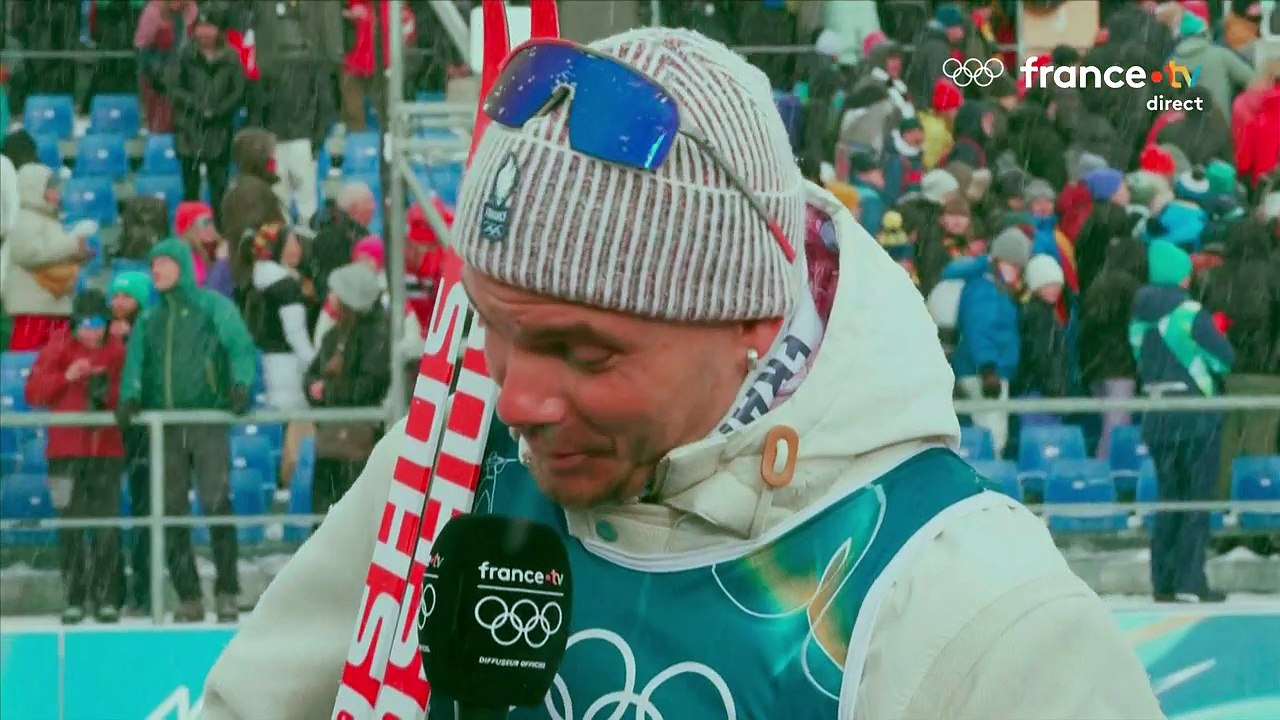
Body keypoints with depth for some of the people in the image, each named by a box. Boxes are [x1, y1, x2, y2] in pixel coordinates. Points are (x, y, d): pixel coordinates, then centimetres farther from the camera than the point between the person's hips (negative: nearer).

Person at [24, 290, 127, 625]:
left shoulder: (117, 351, 6)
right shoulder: (58, 348, 2)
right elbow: (33, 393, -3)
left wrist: (110, 393, -11)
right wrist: (66, 377, -15)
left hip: (107, 449, 1)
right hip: (67, 450, -1)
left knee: (107, 526, -4)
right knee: (71, 526, -2)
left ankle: (106, 599, 1)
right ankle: (74, 599, 3)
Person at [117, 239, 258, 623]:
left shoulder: (213, 307, 5)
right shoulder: (149, 319, 18)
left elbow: (240, 347, -5)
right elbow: (136, 361, 10)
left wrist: (240, 385, -22)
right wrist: (131, 396, -9)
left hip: (208, 419, -4)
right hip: (165, 425, 5)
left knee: (216, 503, -13)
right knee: (172, 511, 1)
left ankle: (227, 592, -8)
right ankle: (188, 598, 6)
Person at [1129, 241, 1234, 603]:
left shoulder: (1140, 318, 6)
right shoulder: (1190, 313, -13)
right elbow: (1225, 358, -8)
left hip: (1157, 419, 6)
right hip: (1196, 417, -6)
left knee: (1169, 500, 13)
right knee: (1197, 501, 0)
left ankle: (1164, 582, 11)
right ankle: (1190, 583, -4)